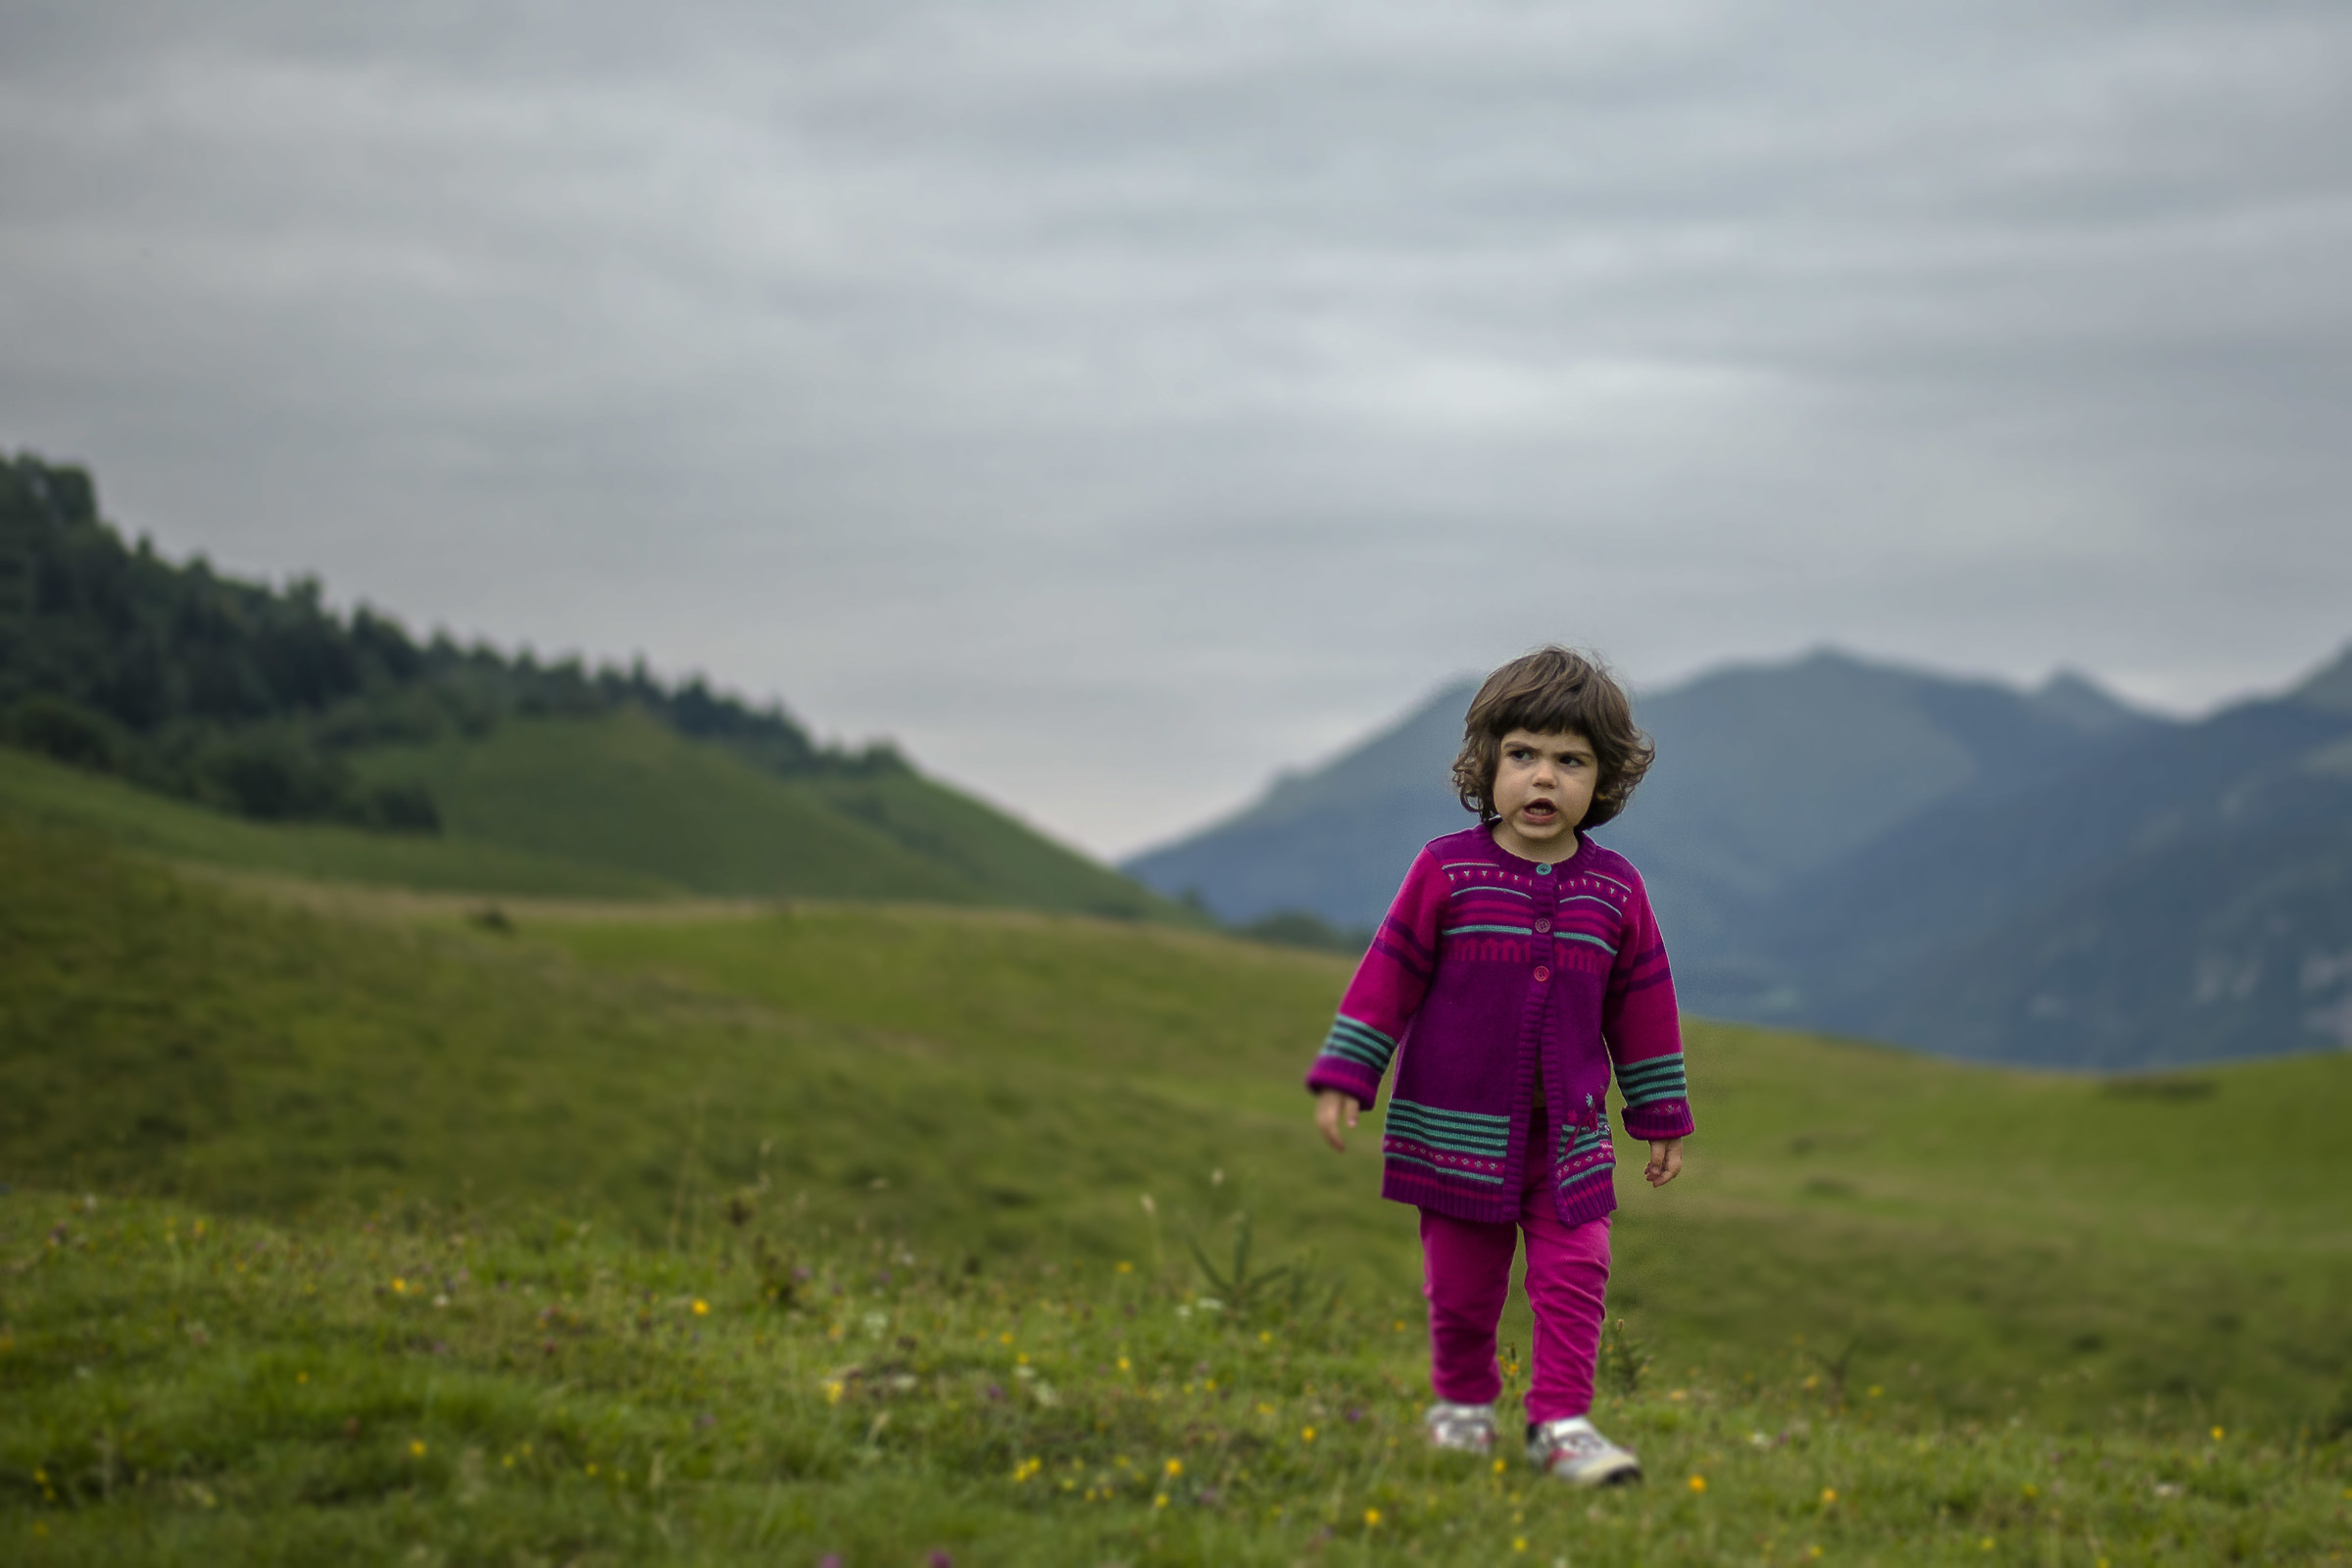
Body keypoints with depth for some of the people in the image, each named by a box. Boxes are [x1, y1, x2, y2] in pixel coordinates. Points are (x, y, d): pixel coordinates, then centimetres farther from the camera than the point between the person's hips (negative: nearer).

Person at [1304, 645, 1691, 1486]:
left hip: (1568, 1135, 2)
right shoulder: (1446, 872, -7)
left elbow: (1642, 1006, 9)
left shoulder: (1615, 890, 1)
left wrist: (1662, 1118, 12)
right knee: (1462, 1285, 8)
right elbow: (1389, 974, -4)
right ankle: (1463, 1402, 28)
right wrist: (1343, 1077, -7)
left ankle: (1561, 1420, 0)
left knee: (1575, 1274, -7)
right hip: (1459, 1131, -1)